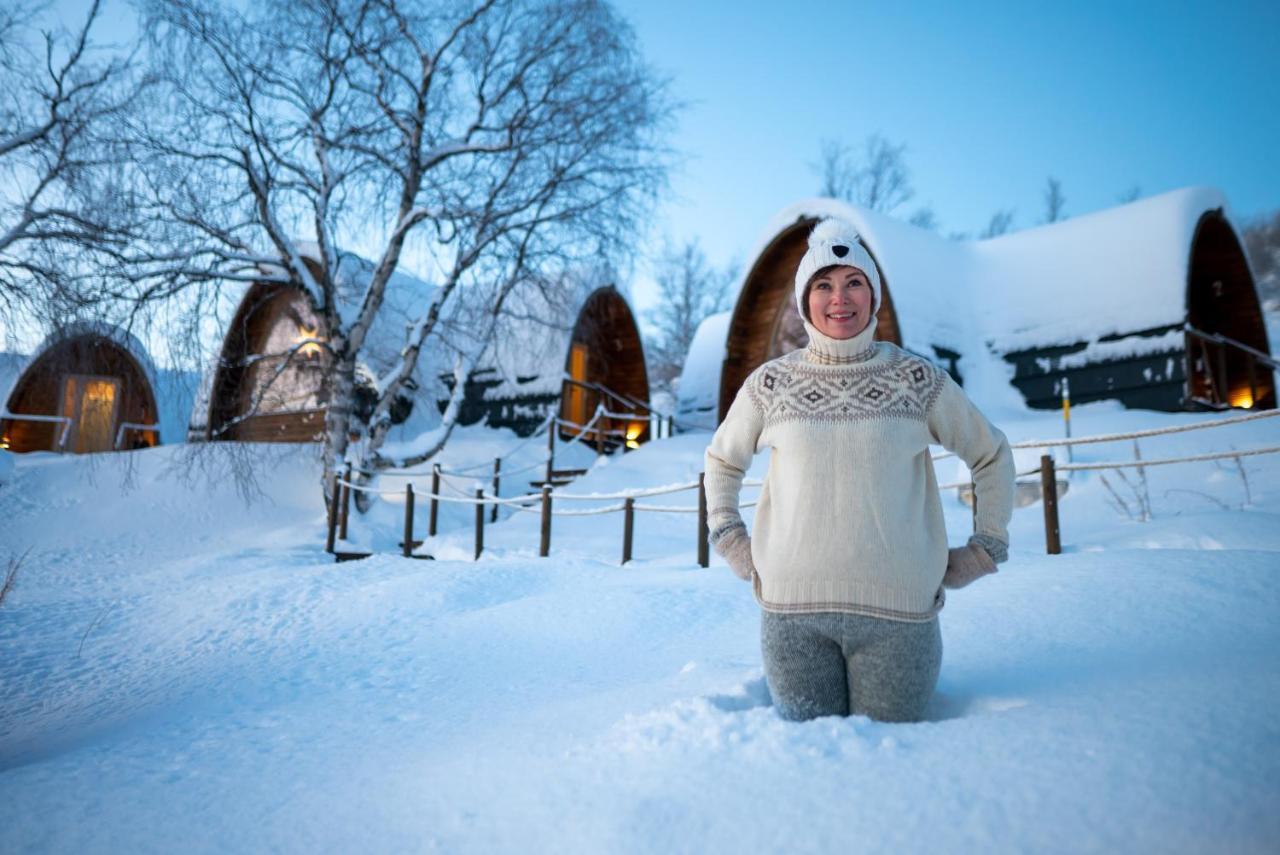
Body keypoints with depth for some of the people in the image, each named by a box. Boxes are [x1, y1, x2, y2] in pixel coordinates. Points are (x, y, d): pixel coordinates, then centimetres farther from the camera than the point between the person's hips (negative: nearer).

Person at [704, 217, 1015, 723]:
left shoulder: (917, 378, 2)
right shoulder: (771, 383, 3)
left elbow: (991, 455, 15)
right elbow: (722, 460, 19)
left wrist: (983, 550, 9)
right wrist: (732, 544, 10)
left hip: (897, 607, 0)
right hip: (792, 608, 1)